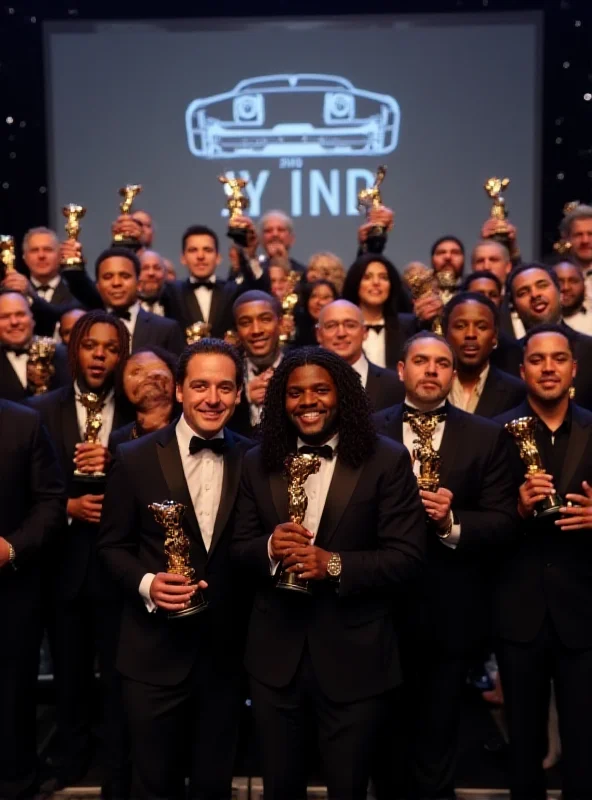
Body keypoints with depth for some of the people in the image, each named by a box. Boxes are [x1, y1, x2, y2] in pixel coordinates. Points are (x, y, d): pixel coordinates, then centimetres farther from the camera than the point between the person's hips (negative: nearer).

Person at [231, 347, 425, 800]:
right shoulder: (258, 464, 4)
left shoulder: (386, 461, -7)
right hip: (275, 655, 3)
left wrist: (335, 564, -25)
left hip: (354, 657, -3)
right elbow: (239, 550, 6)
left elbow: (407, 557, -11)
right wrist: (270, 548, -17)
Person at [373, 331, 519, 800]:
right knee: (386, 736, 18)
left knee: (438, 740, 15)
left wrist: (452, 522, -22)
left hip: (452, 613, 0)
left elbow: (504, 524, -7)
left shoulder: (487, 437, -1)